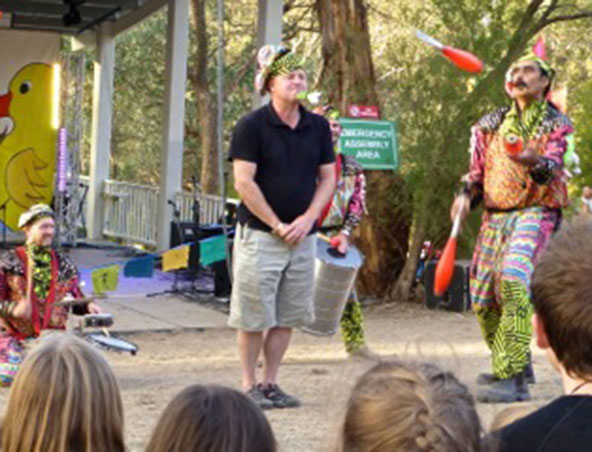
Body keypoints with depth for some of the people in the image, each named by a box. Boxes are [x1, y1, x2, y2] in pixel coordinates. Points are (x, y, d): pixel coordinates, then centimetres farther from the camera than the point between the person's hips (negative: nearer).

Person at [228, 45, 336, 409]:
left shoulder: (318, 126, 8)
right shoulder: (252, 126, -7)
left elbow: (328, 178, 11)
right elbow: (244, 182, -11)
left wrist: (307, 219, -4)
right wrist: (277, 225, -12)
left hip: (302, 237, 5)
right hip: (259, 234, -5)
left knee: (288, 316, 8)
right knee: (254, 317, -1)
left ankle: (270, 383, 17)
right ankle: (249, 385, 10)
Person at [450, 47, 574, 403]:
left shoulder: (557, 125, 1)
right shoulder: (491, 125, 14)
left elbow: (552, 168, -16)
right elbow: (478, 170, 20)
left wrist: (535, 163, -40)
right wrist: (467, 195, -1)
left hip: (535, 213, -6)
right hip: (495, 216, 6)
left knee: (514, 280, -29)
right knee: (483, 298, 6)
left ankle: (513, 380, -30)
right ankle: (516, 364, 31)